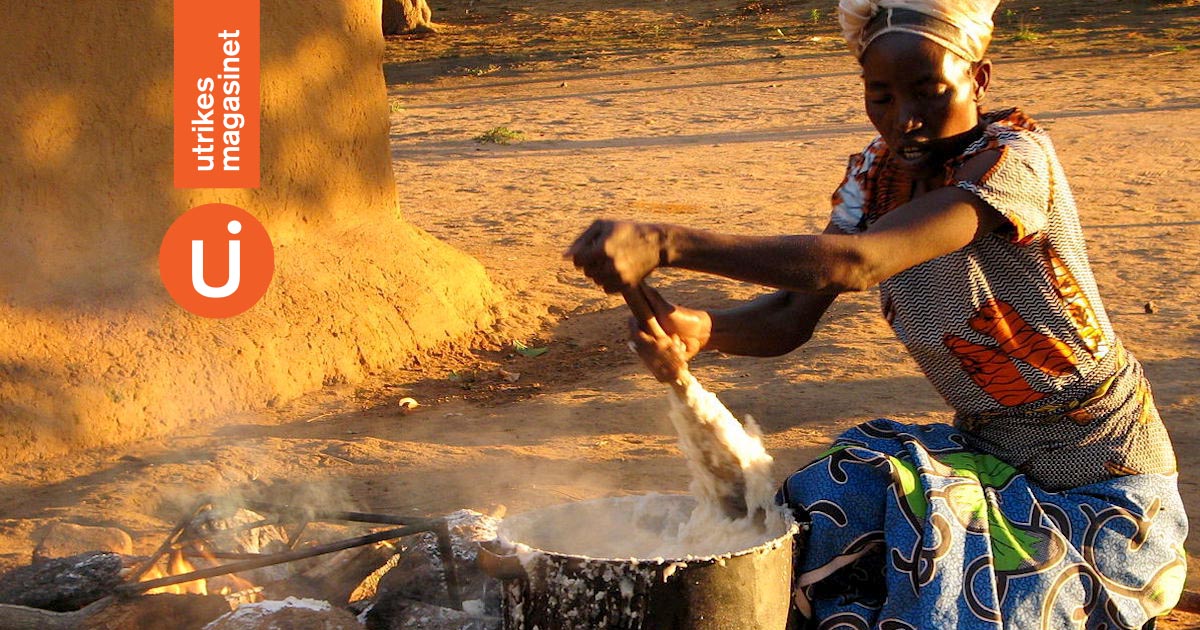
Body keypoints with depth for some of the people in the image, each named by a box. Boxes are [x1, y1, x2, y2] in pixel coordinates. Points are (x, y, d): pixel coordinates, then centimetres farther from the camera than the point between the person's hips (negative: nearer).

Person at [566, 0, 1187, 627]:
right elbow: (792, 317, -8)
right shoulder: (875, 174, -1)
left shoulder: (1014, 155, -25)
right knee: (824, 524, -15)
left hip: (1097, 476, -6)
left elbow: (859, 263, -39)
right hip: (986, 450, 6)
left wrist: (666, 242, -48)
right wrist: (697, 327, -32)